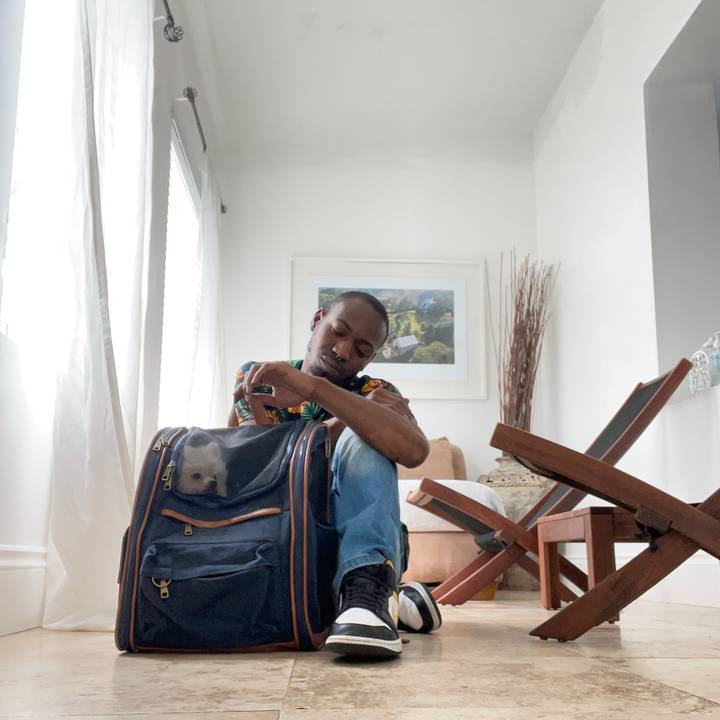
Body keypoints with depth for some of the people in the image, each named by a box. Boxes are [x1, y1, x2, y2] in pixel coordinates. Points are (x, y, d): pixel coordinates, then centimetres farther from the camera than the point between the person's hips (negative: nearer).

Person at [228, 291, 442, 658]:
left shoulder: (375, 393, -3)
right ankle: (388, 602, -10)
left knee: (361, 439, -24)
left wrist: (315, 387, -31)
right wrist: (352, 416, -15)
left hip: (356, 546, -1)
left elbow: (413, 450, -27)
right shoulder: (253, 378, 4)